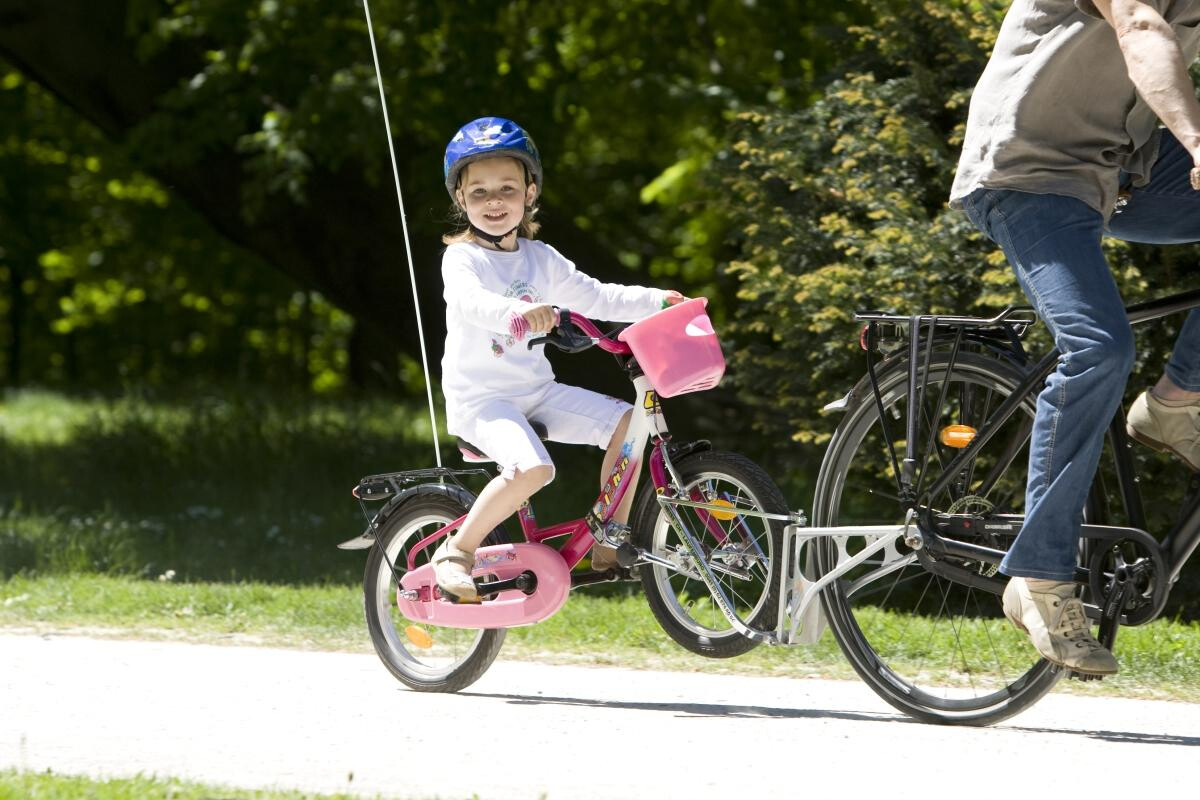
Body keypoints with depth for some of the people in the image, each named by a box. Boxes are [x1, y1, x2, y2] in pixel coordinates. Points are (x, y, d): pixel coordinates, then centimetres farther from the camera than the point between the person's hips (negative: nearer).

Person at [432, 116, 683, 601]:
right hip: (480, 398, -7)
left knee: (627, 423, -8)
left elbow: (596, 298, 13)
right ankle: (456, 552, -16)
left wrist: (658, 302, -1)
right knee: (533, 467, -33)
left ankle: (609, 542, 3)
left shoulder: (540, 259, 11)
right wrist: (516, 311, -51)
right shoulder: (462, 257, -10)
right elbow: (467, 300, -31)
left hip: (536, 392, 7)